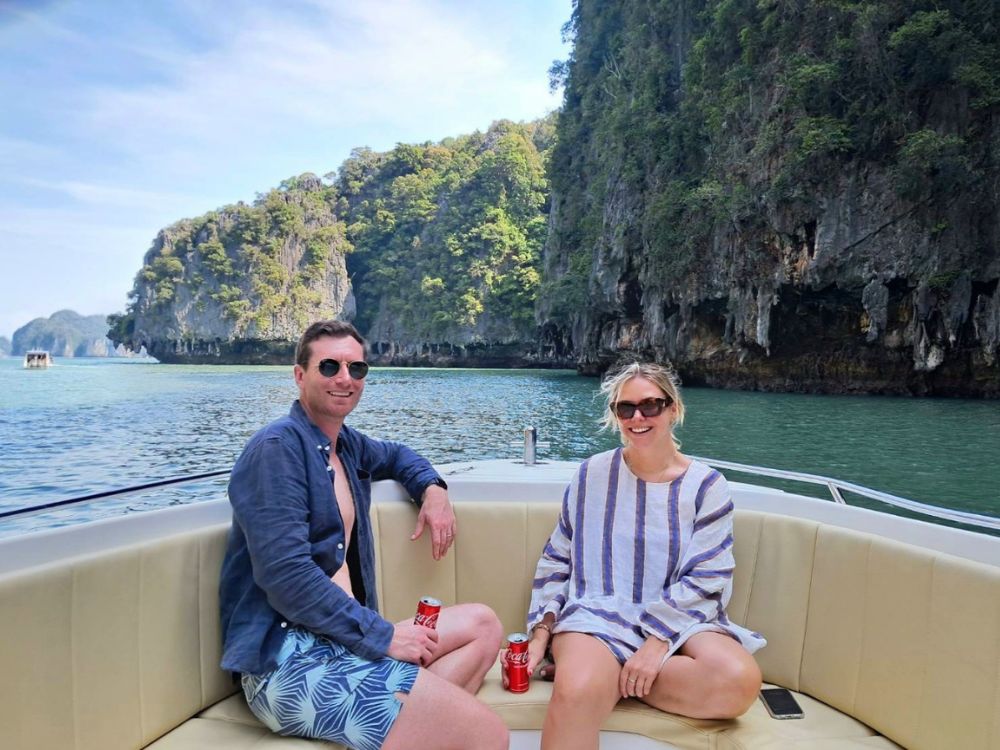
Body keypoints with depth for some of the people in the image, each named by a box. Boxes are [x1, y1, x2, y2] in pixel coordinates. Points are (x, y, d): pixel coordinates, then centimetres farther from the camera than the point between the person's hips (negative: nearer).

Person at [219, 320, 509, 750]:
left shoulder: (346, 444, 14)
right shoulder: (278, 447, -12)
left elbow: (395, 455, 37)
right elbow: (286, 577, -21)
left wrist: (433, 489, 16)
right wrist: (382, 635, -17)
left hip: (341, 638, 10)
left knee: (482, 624, 9)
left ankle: (422, 715, -7)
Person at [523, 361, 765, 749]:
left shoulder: (705, 485, 2)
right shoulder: (592, 474, 4)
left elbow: (706, 580, -4)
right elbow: (556, 559, 9)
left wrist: (658, 641, -18)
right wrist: (541, 634, -3)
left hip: (678, 619, 4)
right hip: (596, 615, -4)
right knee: (577, 693, -38)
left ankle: (606, 674, -15)